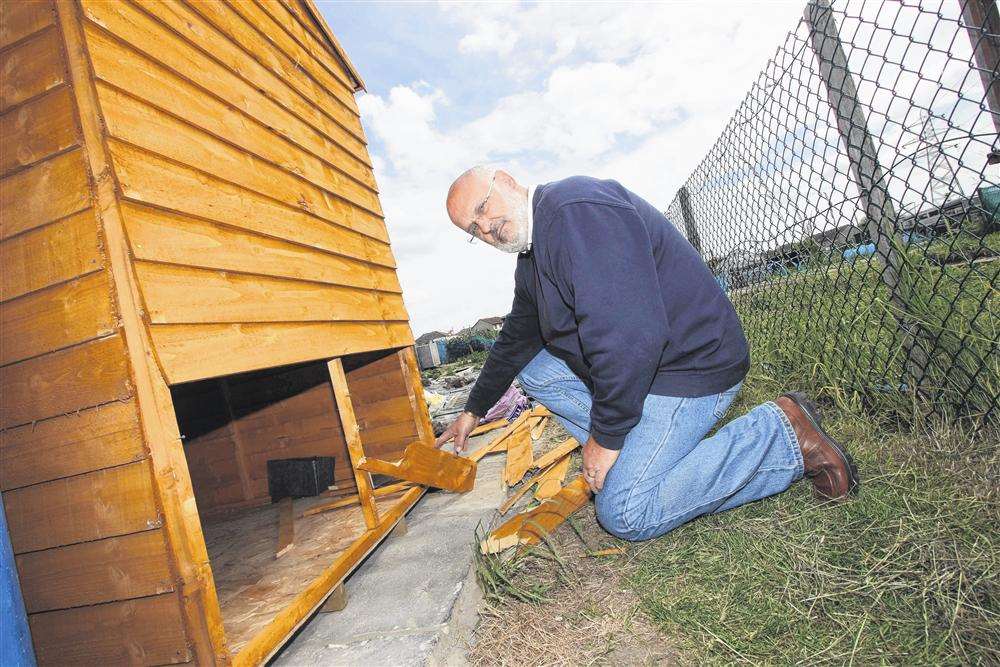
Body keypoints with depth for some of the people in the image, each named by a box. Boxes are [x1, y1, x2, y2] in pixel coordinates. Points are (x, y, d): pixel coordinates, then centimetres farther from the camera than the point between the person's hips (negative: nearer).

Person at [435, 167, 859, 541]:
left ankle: (783, 435, -6)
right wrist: (474, 411, 32)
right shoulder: (531, 260, 13)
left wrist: (606, 436, -20)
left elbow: (631, 336, -30)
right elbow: (516, 340, 27)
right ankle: (635, 455, 4)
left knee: (625, 515, -16)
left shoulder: (573, 209, -22)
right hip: (632, 367, 10)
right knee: (534, 370, 11)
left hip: (691, 365, -10)